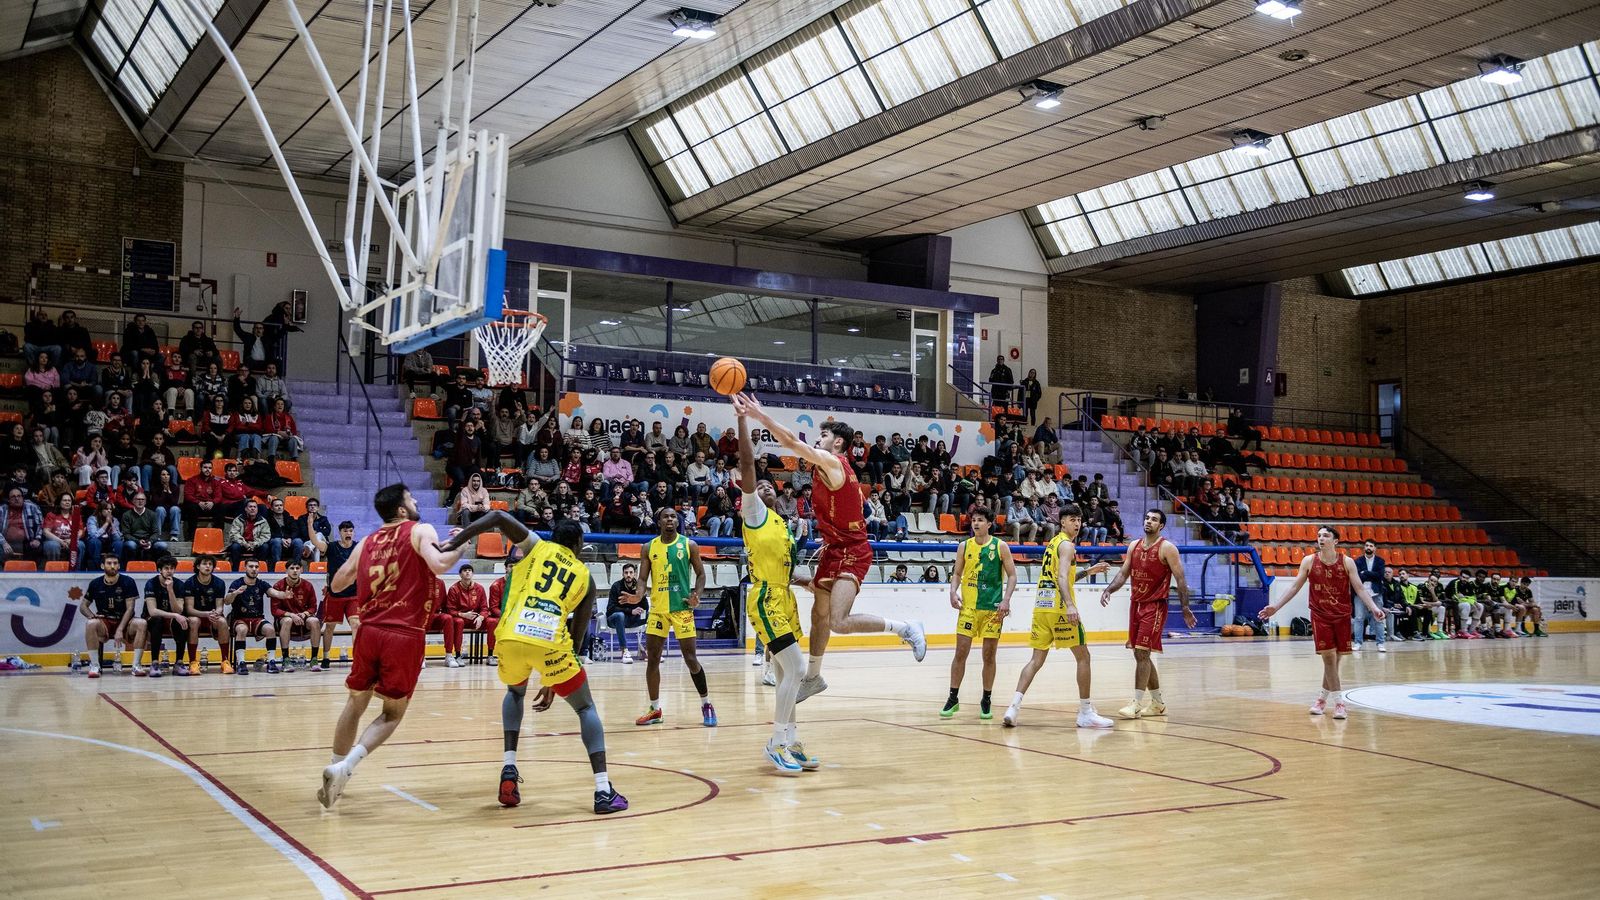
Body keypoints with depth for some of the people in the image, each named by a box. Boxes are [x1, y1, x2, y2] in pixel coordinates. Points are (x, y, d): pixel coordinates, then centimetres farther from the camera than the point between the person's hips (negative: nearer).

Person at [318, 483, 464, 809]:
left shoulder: (367, 542, 14)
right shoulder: (420, 531, -1)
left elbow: (337, 584, 21)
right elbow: (438, 565, -20)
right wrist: (460, 545, -3)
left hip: (369, 632, 4)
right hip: (406, 636, -4)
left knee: (355, 703, 23)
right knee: (392, 712, 8)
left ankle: (337, 766, 25)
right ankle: (346, 765, -11)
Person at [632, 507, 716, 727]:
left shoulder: (689, 545, 0)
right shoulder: (649, 547, 5)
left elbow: (701, 574, 5)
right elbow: (643, 578, 6)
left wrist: (696, 595, -12)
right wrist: (639, 594, -14)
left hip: (682, 608, -3)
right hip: (657, 608, 3)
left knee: (690, 658, -4)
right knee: (652, 658, 2)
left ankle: (706, 703, 12)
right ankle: (655, 709, 14)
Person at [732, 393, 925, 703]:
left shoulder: (832, 462, -16)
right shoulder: (831, 468, 14)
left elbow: (792, 443, -25)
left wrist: (758, 414, -25)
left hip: (851, 553, -10)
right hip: (836, 550, 10)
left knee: (839, 622, -23)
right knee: (819, 614, 19)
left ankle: (905, 628, -7)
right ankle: (813, 677, 34)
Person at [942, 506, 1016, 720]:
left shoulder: (1000, 546, 0)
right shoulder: (964, 546, 5)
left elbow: (1012, 575, 0)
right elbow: (957, 574, 11)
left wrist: (1006, 600, -12)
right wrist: (953, 592, -8)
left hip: (992, 608, -1)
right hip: (968, 607, 1)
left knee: (989, 655, 4)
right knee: (960, 652, -2)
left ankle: (986, 701, 16)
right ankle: (953, 698, 7)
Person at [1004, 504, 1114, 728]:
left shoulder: (1053, 543, 21)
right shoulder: (1067, 545, -7)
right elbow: (1062, 577, -22)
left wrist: (1088, 571, 30)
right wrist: (1070, 606, -34)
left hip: (1041, 607, 8)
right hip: (1060, 608, -8)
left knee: (1036, 660, 7)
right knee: (1083, 657, 3)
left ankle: (1014, 707, -8)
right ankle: (1086, 713, 6)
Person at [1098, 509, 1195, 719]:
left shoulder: (1167, 548, -9)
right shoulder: (1134, 546, 10)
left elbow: (1180, 579, -10)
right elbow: (1123, 573, 11)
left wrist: (1185, 608, -16)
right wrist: (1109, 590, -6)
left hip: (1155, 606, -7)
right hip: (1136, 604, 7)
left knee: (1142, 653, -14)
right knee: (1140, 654, 11)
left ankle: (1138, 703, -12)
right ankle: (1157, 703, 22)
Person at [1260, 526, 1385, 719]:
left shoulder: (1347, 562, -4)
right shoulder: (1309, 561, -2)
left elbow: (1360, 588, -6)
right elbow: (1295, 587, 2)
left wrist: (1374, 608, -21)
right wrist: (1276, 606, -4)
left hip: (1342, 616, 1)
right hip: (1320, 616, 0)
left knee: (1333, 659, 6)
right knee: (1328, 657, -8)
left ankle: (1324, 698, 22)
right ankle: (1338, 702, -4)